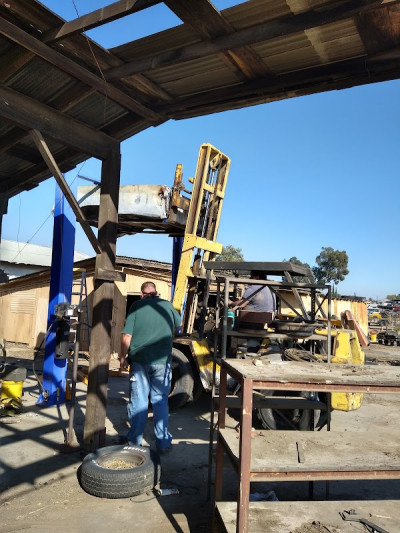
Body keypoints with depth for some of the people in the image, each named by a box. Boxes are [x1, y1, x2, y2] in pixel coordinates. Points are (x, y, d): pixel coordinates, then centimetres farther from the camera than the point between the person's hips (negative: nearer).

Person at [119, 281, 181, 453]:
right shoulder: (167, 306, 6)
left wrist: (123, 358, 6)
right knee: (160, 400, 12)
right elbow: (178, 323, 26)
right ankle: (163, 442, 18)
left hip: (139, 360, -1)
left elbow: (126, 337, -6)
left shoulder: (136, 306, -1)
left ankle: (135, 440, 22)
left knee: (138, 400, 10)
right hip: (162, 361, 1)